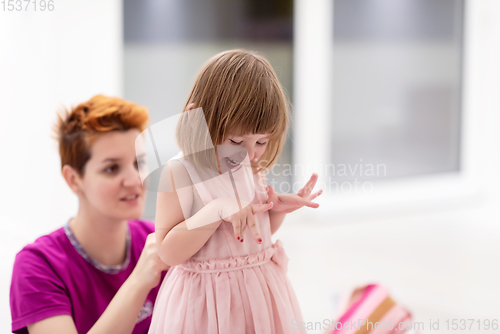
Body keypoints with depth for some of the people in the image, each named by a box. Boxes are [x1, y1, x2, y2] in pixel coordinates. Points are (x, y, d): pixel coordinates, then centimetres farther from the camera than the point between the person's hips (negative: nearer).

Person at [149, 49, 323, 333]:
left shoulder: (254, 169, 2)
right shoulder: (180, 172, -16)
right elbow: (169, 252, -20)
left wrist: (278, 209, -5)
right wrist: (218, 209, -29)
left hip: (262, 291, 6)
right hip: (208, 299, -6)